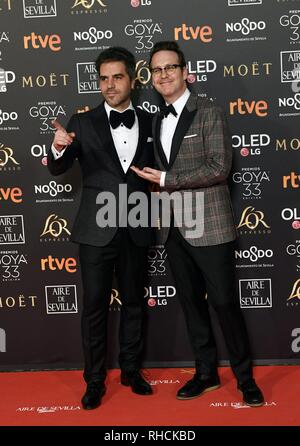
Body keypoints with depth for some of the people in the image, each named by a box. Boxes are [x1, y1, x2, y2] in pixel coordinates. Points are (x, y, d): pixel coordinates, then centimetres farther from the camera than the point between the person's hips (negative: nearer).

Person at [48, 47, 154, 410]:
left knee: (133, 302, 14)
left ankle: (130, 370, 31)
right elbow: (57, 170, -11)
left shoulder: (149, 122, 5)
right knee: (95, 306, 4)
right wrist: (59, 148, -31)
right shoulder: (83, 123, -3)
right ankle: (95, 380, 18)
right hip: (97, 231, -2)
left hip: (136, 230, 2)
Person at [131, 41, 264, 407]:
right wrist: (154, 182, 4)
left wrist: (167, 180, -15)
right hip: (174, 228, 6)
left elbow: (219, 167, -16)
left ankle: (245, 377, 15)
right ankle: (206, 372, 25)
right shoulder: (157, 120, 15)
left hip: (209, 226, -6)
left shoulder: (209, 113, -6)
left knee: (224, 302, -1)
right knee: (191, 302, 12)